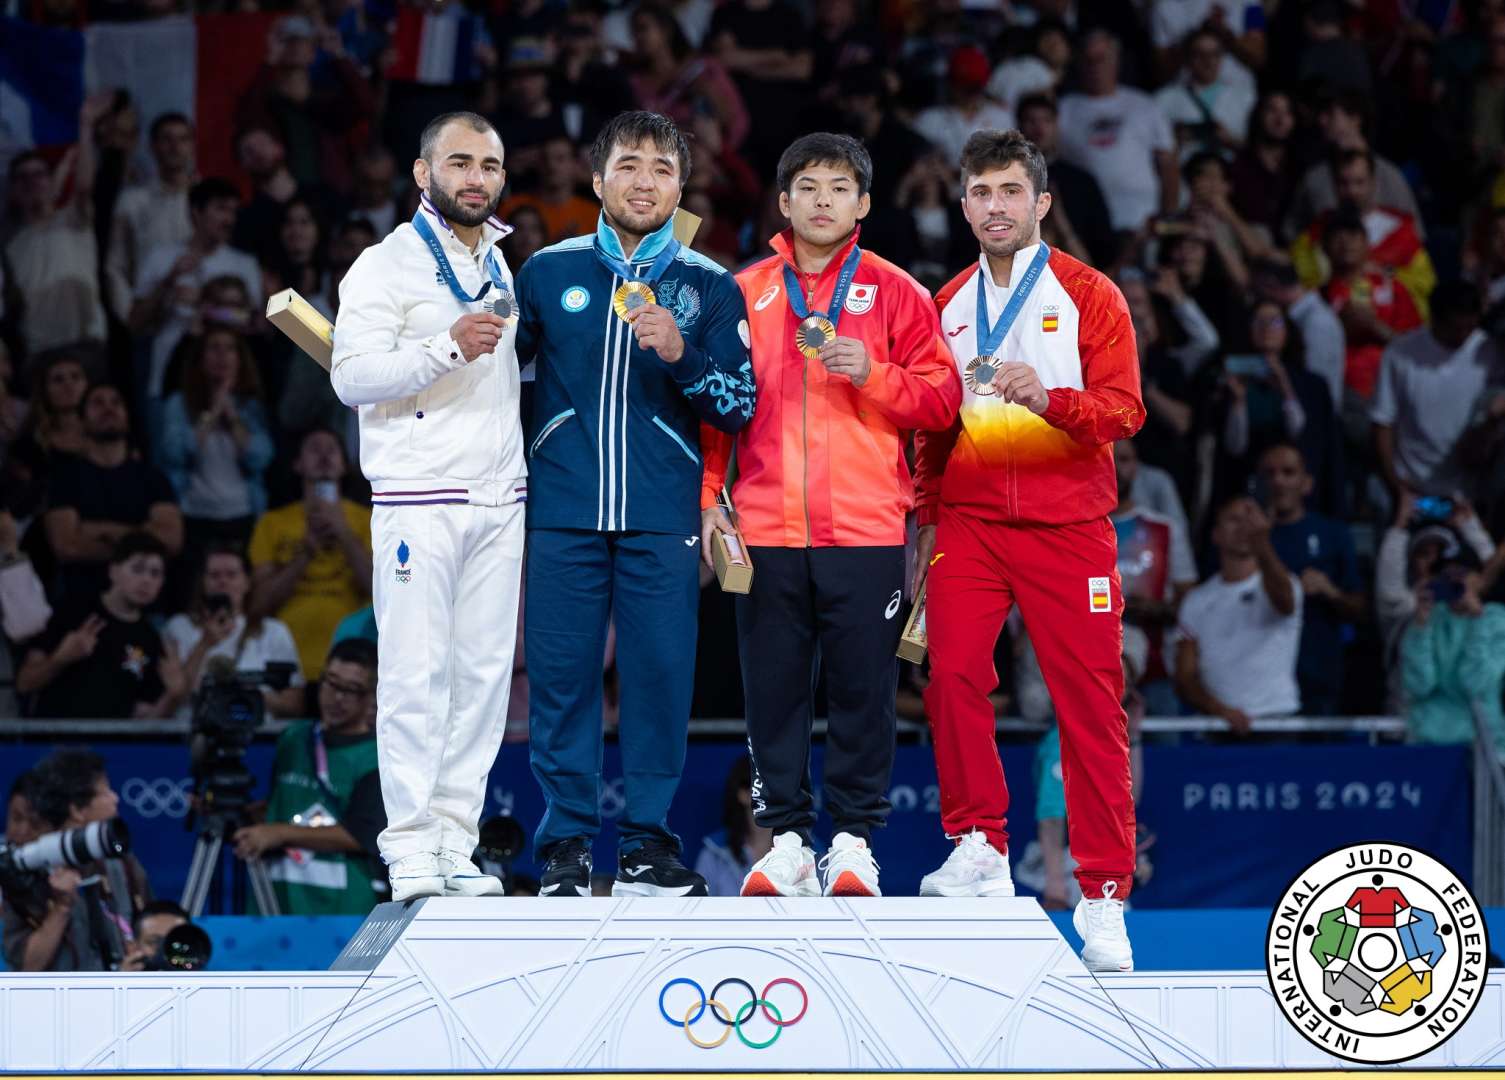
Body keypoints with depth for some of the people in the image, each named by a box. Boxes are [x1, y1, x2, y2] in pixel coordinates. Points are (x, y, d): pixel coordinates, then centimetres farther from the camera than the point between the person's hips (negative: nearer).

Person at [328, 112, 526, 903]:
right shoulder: (387, 265, -3)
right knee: (417, 670, -9)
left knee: (485, 669, 3)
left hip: (499, 501, 6)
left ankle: (456, 839, 7)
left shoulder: (504, 267, 18)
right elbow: (352, 375, -15)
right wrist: (446, 348, -25)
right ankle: (410, 848, -7)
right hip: (418, 501, -6)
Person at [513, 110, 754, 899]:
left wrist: (683, 355, -13)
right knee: (561, 677, -1)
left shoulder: (709, 287, 7)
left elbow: (741, 407, 2)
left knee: (660, 676, -2)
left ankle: (647, 843, 6)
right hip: (563, 512, 0)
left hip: (662, 519, 0)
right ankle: (567, 842, 5)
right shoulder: (548, 272, 9)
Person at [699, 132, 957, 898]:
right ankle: (787, 840, 7)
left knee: (862, 688, -1)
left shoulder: (894, 292, 7)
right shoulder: (746, 293, 11)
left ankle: (854, 841, 5)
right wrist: (708, 498, 4)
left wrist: (873, 376, -13)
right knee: (774, 690, 2)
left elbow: (941, 398, 4)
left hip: (866, 527, -2)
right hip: (767, 530, 2)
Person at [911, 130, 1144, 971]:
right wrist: (928, 513, 17)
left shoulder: (1088, 296, 3)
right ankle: (980, 848, -5)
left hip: (1066, 525, -3)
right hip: (970, 523, 3)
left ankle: (1104, 895, -2)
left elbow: (1123, 411, -6)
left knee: (1090, 704, -5)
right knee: (953, 674, -17)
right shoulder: (948, 306, 16)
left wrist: (1048, 397, -23)